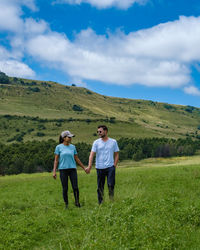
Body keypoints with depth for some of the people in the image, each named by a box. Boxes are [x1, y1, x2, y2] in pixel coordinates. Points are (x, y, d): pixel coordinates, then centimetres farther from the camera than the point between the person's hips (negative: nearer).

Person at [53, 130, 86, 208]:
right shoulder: (58, 147, 0)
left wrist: (84, 168, 13)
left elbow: (76, 159, 13)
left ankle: (77, 202, 11)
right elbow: (56, 160, 0)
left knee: (75, 188, -7)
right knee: (65, 189, 0)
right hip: (63, 170, -2)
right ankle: (66, 204, 13)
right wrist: (54, 171, -7)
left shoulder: (73, 147, 8)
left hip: (72, 169, 2)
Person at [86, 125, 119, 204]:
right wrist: (89, 166, -17)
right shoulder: (96, 142, 4)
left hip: (110, 167, -1)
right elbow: (92, 155, -5)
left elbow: (116, 154, 10)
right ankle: (100, 204, 16)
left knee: (111, 185, -9)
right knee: (100, 187, 6)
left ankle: (112, 201, 3)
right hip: (100, 167, 1)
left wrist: (114, 165, -1)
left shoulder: (113, 142, 5)